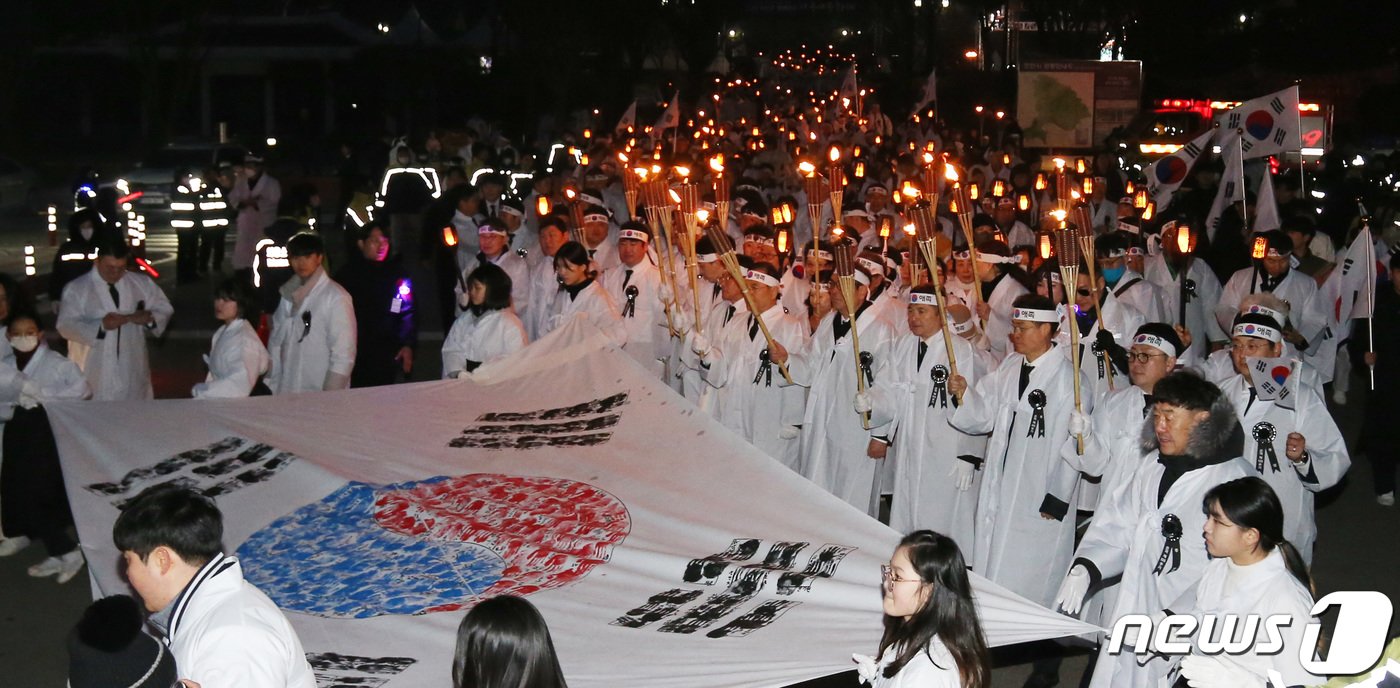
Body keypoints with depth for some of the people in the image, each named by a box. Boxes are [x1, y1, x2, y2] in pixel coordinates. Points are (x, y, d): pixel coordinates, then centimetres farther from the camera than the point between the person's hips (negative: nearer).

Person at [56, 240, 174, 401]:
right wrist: (100, 326, -25)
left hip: (132, 371, 3)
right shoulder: (76, 289, -1)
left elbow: (164, 309, 12)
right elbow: (66, 325, -10)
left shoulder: (142, 284, 9)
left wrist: (150, 318, -12)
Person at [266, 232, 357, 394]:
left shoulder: (336, 297, -8)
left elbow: (343, 353, -10)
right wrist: (272, 387, 8)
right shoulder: (288, 294, 10)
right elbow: (276, 342, 14)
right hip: (286, 392, 5)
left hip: (320, 393, -5)